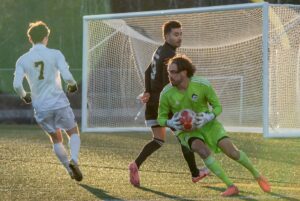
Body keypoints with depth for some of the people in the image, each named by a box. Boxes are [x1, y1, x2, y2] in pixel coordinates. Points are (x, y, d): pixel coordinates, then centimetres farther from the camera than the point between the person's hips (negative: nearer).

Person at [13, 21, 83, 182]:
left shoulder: (22, 60, 1)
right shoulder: (55, 54, -6)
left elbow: (17, 85, -8)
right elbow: (67, 76, -15)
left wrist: (24, 96, 13)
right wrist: (72, 85, 8)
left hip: (41, 108, 2)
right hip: (59, 103, -2)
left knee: (56, 139, 21)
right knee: (73, 132, 16)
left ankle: (70, 170, 16)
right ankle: (73, 160, -10)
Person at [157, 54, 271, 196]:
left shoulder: (203, 85, -21)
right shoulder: (166, 94, -19)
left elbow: (218, 107, -7)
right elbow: (161, 118, -4)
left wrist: (208, 118, -29)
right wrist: (171, 123, -28)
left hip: (207, 125, 0)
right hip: (186, 131, 0)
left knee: (231, 150, -15)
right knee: (202, 150, -31)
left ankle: (257, 176, 11)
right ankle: (230, 186, -25)